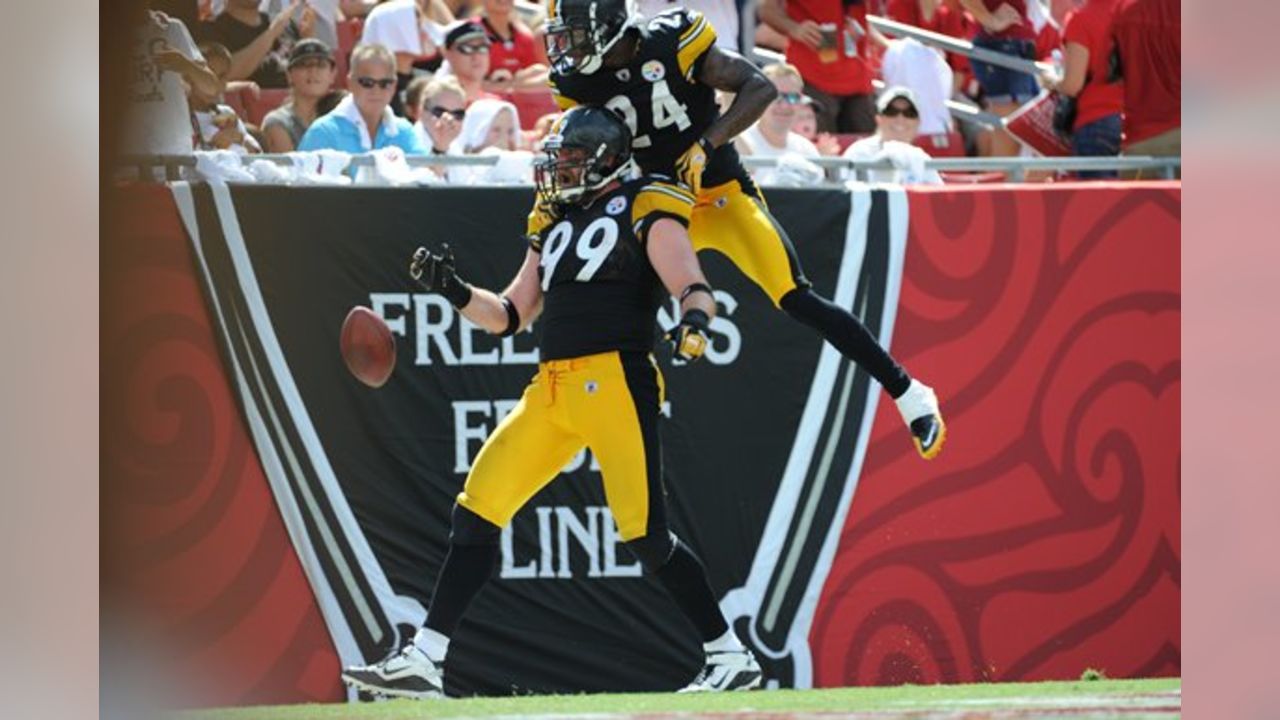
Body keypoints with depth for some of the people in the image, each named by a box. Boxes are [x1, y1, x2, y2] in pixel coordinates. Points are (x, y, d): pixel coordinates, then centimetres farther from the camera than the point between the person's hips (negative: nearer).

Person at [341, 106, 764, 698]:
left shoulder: (645, 211, 1)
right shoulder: (556, 226, 22)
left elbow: (695, 290, -9)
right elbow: (509, 317, 24)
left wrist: (693, 324, -32)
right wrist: (455, 291, 7)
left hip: (616, 381, -7)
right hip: (552, 390, 7)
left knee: (644, 534, -12)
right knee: (478, 508, 2)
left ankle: (732, 659, 1)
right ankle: (423, 660, 5)